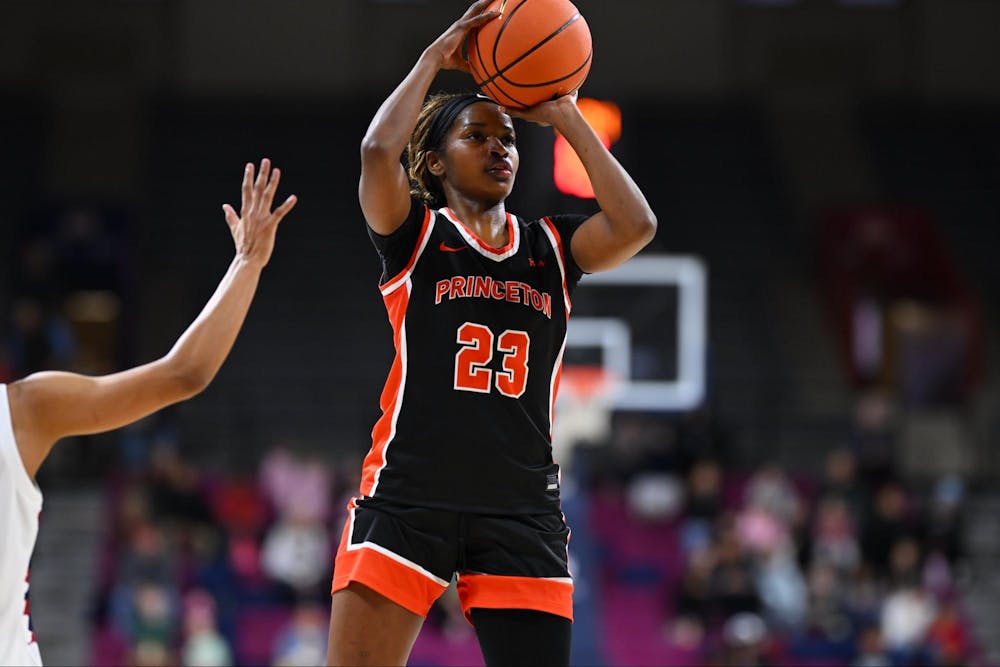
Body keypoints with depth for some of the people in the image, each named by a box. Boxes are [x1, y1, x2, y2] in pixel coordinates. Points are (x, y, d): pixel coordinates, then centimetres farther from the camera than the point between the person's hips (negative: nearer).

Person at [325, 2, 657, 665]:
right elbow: (378, 150, -11)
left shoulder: (551, 249, 17)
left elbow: (636, 225, -2)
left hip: (521, 512, 3)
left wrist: (564, 117, 5)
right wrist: (434, 60, 1)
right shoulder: (415, 236, 8)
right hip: (407, 501, -3)